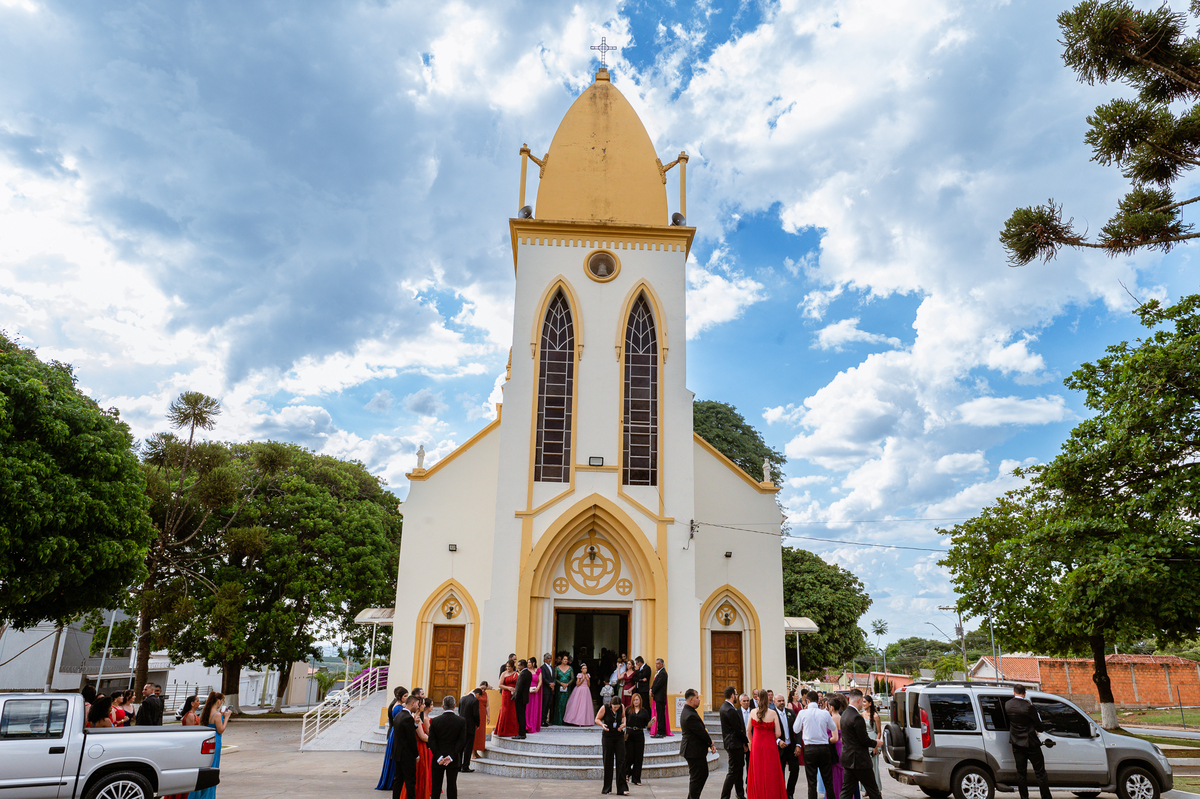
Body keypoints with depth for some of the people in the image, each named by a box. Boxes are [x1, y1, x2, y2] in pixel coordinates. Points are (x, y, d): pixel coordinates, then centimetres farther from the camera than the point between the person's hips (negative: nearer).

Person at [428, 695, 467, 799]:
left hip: (438, 760, 0)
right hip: (454, 761, 0)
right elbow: (462, 741, -8)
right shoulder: (461, 721, -5)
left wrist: (438, 757, -8)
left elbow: (431, 741, -7)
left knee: (436, 786, 10)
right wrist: (451, 757, -9)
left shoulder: (435, 721, -4)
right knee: (452, 785, 6)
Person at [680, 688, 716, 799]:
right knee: (696, 778, 1)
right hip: (694, 751, -11)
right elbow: (702, 732, -20)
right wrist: (711, 743, -2)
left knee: (704, 774, 21)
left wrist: (710, 744, 2)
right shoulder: (690, 716, -26)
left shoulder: (688, 712, 9)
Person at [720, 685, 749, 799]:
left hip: (733, 744, 10)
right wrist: (746, 742, -5)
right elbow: (738, 730, -18)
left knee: (739, 769, 18)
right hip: (735, 744, -10)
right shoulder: (730, 710, -22)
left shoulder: (724, 707, 10)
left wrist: (744, 742, 13)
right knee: (733, 772, -4)